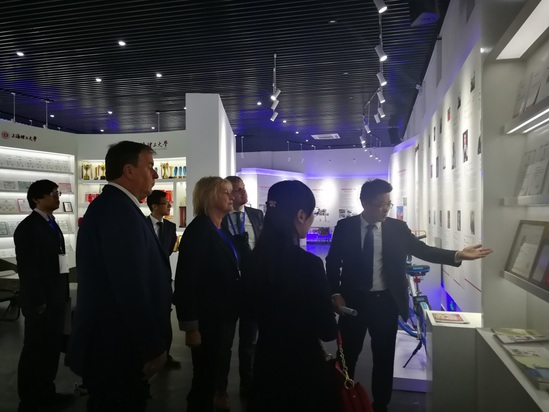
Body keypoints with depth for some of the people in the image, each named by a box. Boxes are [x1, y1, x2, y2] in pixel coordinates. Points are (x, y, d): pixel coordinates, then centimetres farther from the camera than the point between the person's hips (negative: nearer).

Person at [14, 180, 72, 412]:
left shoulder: (51, 224, 12)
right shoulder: (28, 227, -14)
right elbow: (27, 269, -18)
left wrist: (63, 295, 11)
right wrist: (37, 302, -18)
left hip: (56, 298, 8)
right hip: (41, 301, -8)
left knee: (52, 347, 16)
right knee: (35, 350, 5)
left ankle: (46, 392, 31)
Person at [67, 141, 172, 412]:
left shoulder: (108, 206, 10)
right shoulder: (120, 210, -23)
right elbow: (132, 288, -28)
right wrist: (152, 348, -18)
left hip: (107, 343, 10)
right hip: (117, 349, -10)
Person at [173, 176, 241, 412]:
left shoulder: (223, 231, 7)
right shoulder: (198, 230, -19)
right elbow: (187, 279, -22)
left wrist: (233, 310, 9)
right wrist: (191, 326, -20)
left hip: (225, 315, 8)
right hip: (207, 318, -8)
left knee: (219, 368, 25)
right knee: (205, 377, 9)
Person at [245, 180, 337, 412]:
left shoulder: (256, 258, -6)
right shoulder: (309, 263, -26)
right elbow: (327, 331, -18)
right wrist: (331, 306, 0)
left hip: (267, 359, 6)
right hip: (304, 365, -6)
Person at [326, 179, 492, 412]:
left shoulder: (397, 228, -2)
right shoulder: (345, 227, -5)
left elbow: (423, 250, -7)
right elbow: (333, 262, 2)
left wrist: (457, 255, -21)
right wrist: (335, 294, -6)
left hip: (386, 302, 1)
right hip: (353, 301, -1)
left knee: (384, 357, 14)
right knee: (348, 354, 13)